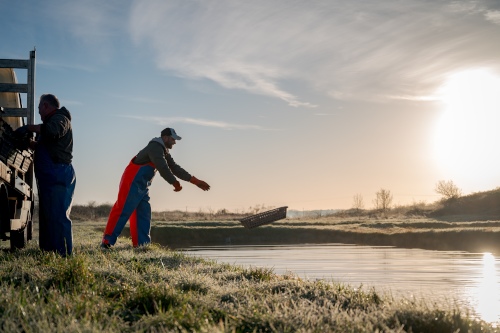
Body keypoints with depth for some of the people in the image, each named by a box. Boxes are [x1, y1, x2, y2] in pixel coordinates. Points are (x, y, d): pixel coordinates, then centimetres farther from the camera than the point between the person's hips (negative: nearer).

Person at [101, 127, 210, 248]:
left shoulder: (164, 152, 17)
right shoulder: (155, 147, -14)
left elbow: (175, 168, 17)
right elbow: (163, 169, -24)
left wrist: (196, 181, 13)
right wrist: (175, 183, -17)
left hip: (143, 187, 10)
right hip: (132, 183, -10)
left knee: (144, 215, 5)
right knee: (122, 211, -13)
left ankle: (141, 245, 5)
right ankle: (107, 242, -13)